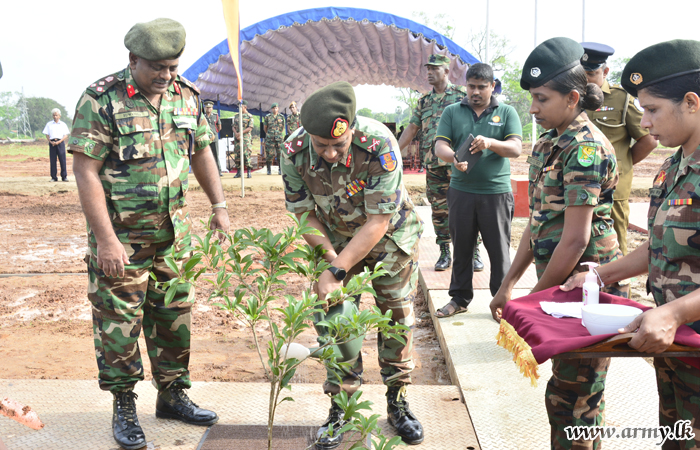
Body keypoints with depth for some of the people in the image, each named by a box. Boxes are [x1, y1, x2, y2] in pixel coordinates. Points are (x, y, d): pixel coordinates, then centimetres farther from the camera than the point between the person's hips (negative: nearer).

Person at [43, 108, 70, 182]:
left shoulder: (63, 124, 10)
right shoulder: (49, 124, 14)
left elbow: (66, 135, 5)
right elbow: (47, 135, 12)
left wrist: (59, 142, -9)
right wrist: (51, 142, -6)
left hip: (60, 142, -1)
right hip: (52, 143, 1)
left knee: (62, 159, -6)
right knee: (52, 160, 0)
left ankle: (64, 176, -2)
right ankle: (54, 177, 3)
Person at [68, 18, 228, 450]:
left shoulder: (186, 95, 3)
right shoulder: (101, 100, -14)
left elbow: (201, 152, 15)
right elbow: (86, 172, -16)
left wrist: (219, 205, 9)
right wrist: (105, 239, -19)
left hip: (174, 232, 6)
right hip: (120, 236, -5)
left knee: (175, 315, 13)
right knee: (119, 322, 2)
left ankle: (172, 394, 29)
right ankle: (124, 408, 19)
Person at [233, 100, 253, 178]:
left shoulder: (249, 116, 0)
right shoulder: (236, 116, 15)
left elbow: (250, 128, -8)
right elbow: (234, 127, 13)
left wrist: (240, 133, -15)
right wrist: (236, 134, -7)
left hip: (246, 138, -5)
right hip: (237, 138, 5)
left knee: (246, 154, -9)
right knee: (237, 155, 3)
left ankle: (249, 172, -3)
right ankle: (239, 172, 10)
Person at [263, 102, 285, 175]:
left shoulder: (281, 117, 9)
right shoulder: (267, 117, 5)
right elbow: (265, 128, 14)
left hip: (279, 138, 1)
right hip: (270, 138, -1)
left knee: (280, 153, -2)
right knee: (270, 154, -4)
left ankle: (280, 169, 7)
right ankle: (269, 169, 5)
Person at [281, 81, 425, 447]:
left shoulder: (379, 144, -35)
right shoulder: (294, 152, -26)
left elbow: (378, 222, -30)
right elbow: (304, 213, -10)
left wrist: (337, 272, -32)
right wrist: (331, 257, -21)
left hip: (389, 232, -2)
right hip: (335, 236, 2)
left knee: (397, 314, 3)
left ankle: (397, 402, 21)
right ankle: (341, 407, 14)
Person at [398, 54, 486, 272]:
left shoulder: (462, 95, 3)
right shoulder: (424, 101, 16)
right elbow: (411, 129, 17)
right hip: (433, 164, 4)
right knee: (439, 210, 5)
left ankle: (474, 252, 6)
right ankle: (444, 253, 14)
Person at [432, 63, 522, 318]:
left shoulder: (507, 112, 7)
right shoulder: (452, 112, 9)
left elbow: (516, 149, -4)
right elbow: (440, 146, -1)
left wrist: (490, 143, -23)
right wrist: (454, 158, -23)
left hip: (497, 192, -1)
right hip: (461, 191, 2)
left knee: (499, 249, 3)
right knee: (461, 247, 9)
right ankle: (460, 298, 21)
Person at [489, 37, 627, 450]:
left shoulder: (585, 148, -17)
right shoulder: (549, 143, 11)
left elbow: (575, 239, -21)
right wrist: (509, 285, 12)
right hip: (561, 284, 9)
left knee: (572, 399, 0)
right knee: (567, 390, 18)